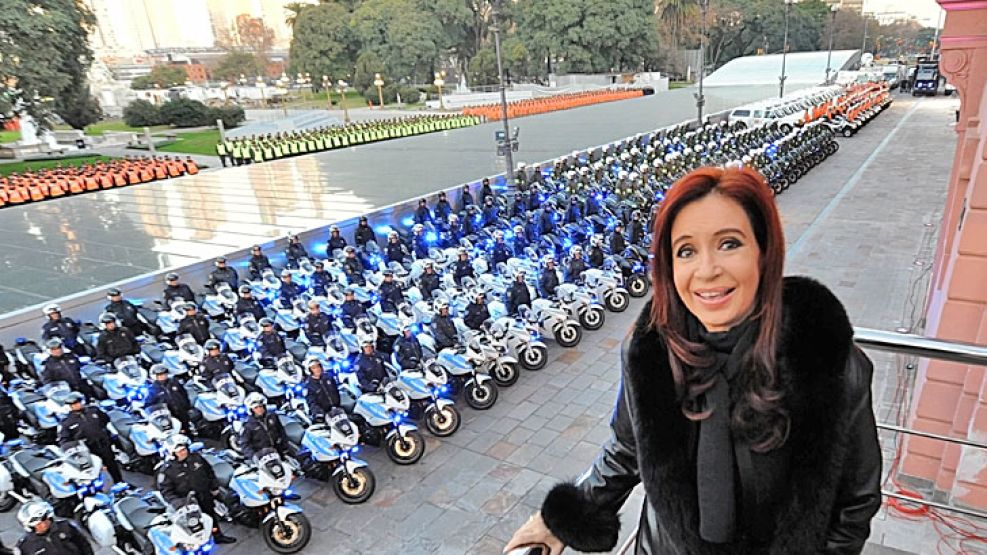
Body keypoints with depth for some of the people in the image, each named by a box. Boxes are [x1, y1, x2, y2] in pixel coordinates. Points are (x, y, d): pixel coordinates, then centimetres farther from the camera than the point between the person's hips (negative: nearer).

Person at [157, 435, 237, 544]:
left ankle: (218, 536, 45)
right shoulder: (167, 469, -16)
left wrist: (215, 488, 10)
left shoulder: (196, 458, -4)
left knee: (212, 517, 23)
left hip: (206, 498, 5)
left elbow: (209, 472, 8)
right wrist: (175, 501, -28)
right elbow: (165, 490, -15)